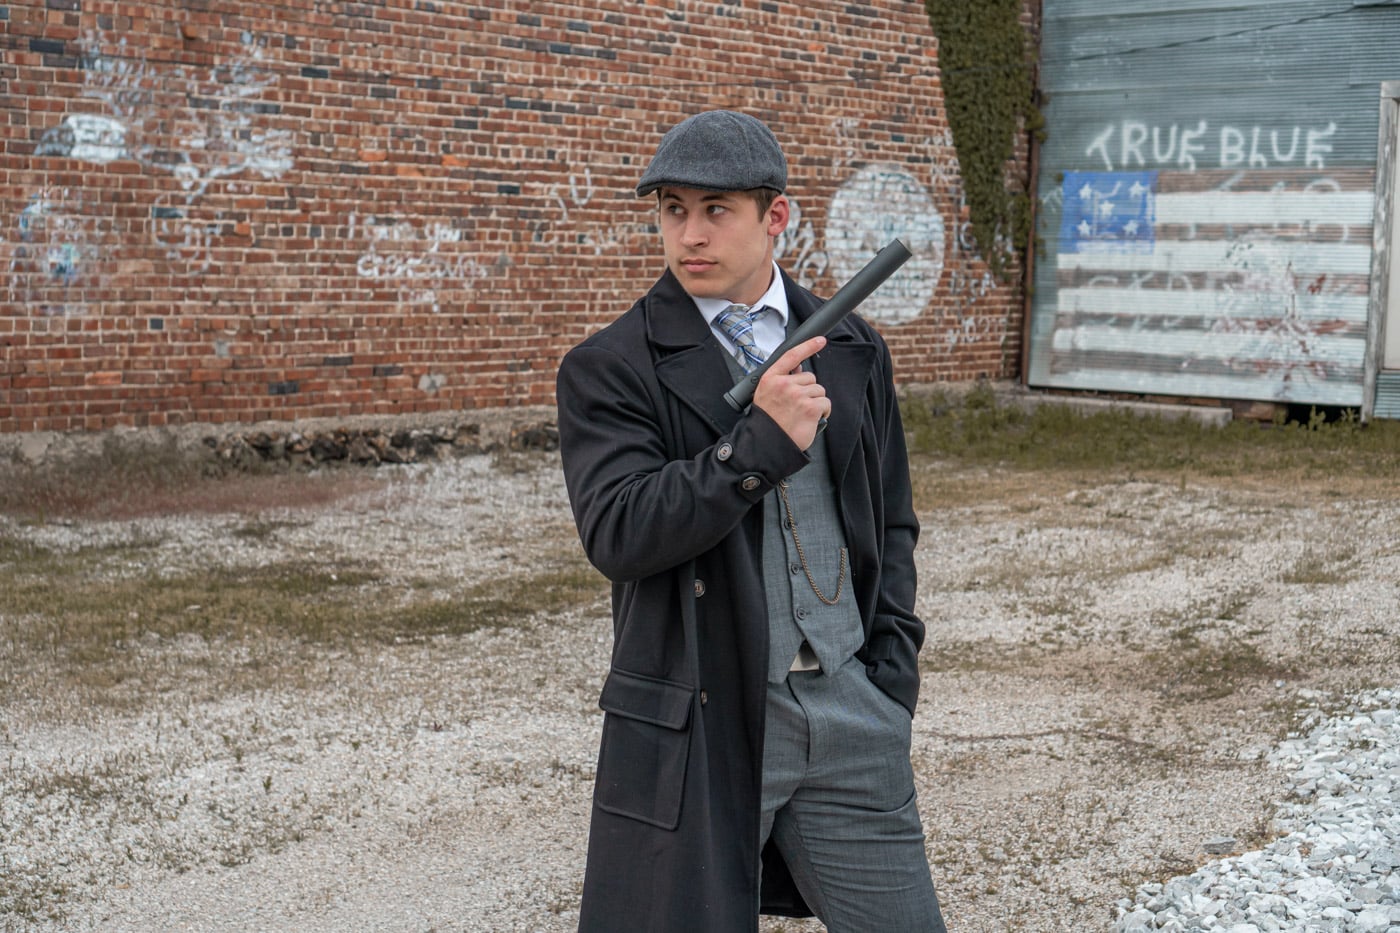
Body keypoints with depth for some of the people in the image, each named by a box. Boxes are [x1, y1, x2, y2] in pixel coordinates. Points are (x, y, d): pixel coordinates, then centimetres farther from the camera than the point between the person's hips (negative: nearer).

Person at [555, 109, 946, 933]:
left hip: (847, 711, 3)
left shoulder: (854, 351, 10)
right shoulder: (608, 370, -3)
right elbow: (617, 533, -16)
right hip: (695, 725, -3)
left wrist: (891, 686, 7)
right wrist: (761, 441, -23)